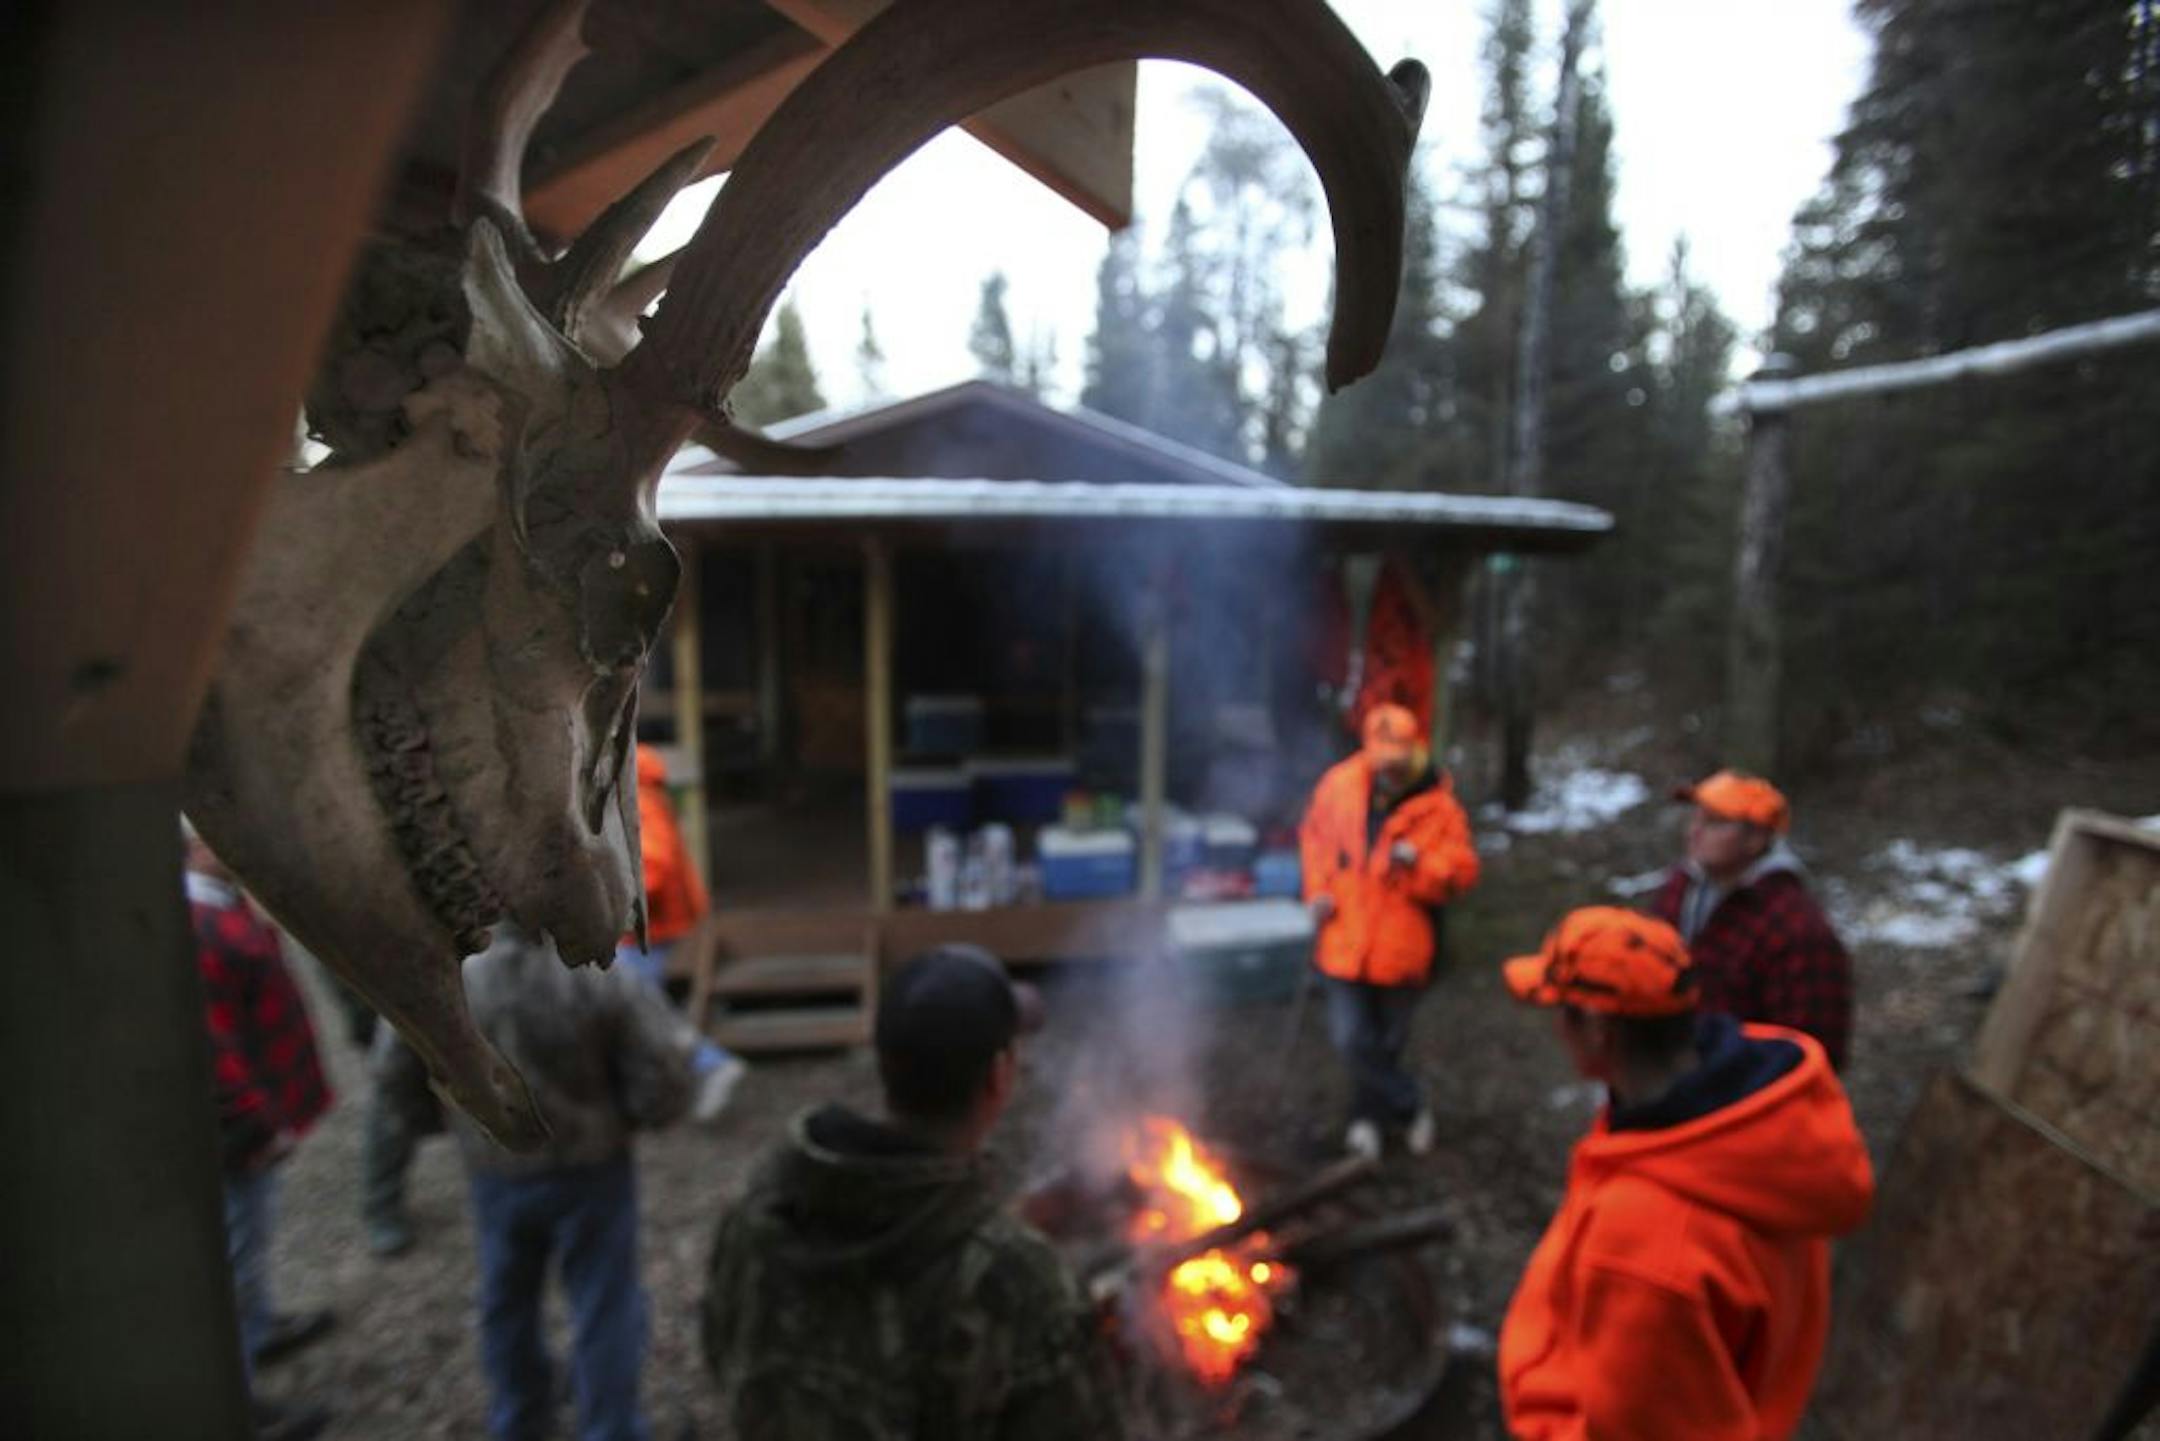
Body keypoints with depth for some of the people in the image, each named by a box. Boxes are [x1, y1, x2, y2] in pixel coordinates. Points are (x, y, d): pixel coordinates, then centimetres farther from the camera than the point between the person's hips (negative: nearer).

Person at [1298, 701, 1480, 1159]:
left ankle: (1368, 1116, 43)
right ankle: (1409, 1107, 25)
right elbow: (1314, 835, 10)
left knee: (1387, 1042, 17)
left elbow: (1461, 874, -9)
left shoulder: (1438, 806, -12)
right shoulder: (1340, 784, -6)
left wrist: (1419, 863, -28)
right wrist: (1317, 890, 0)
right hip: (1345, 942, 1)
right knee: (1351, 1038, -2)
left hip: (1400, 948, -1)